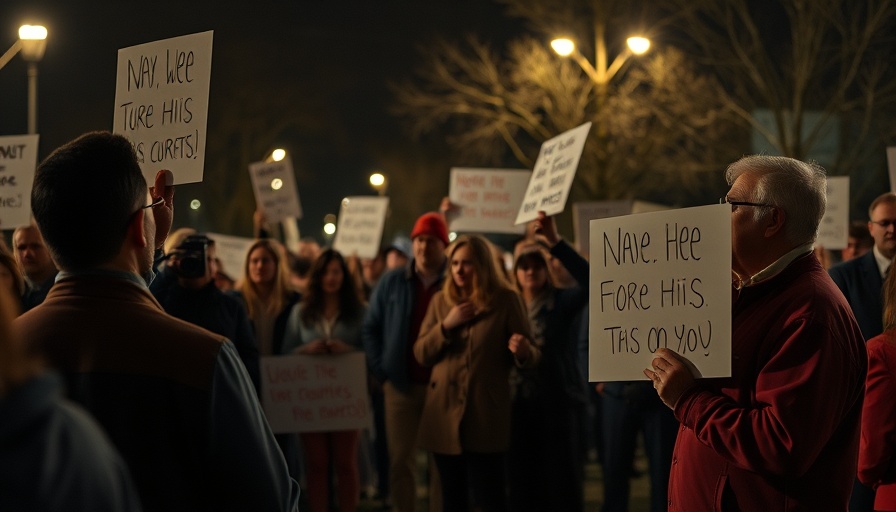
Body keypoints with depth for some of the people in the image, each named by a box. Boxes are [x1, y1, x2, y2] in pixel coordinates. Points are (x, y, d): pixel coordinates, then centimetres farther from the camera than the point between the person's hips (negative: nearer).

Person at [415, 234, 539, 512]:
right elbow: (421, 354, 7)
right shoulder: (441, 300, 10)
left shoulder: (506, 300, -2)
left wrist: (523, 352, -26)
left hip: (486, 416, -4)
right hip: (445, 413, 4)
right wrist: (446, 326, -8)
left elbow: (530, 357, -2)